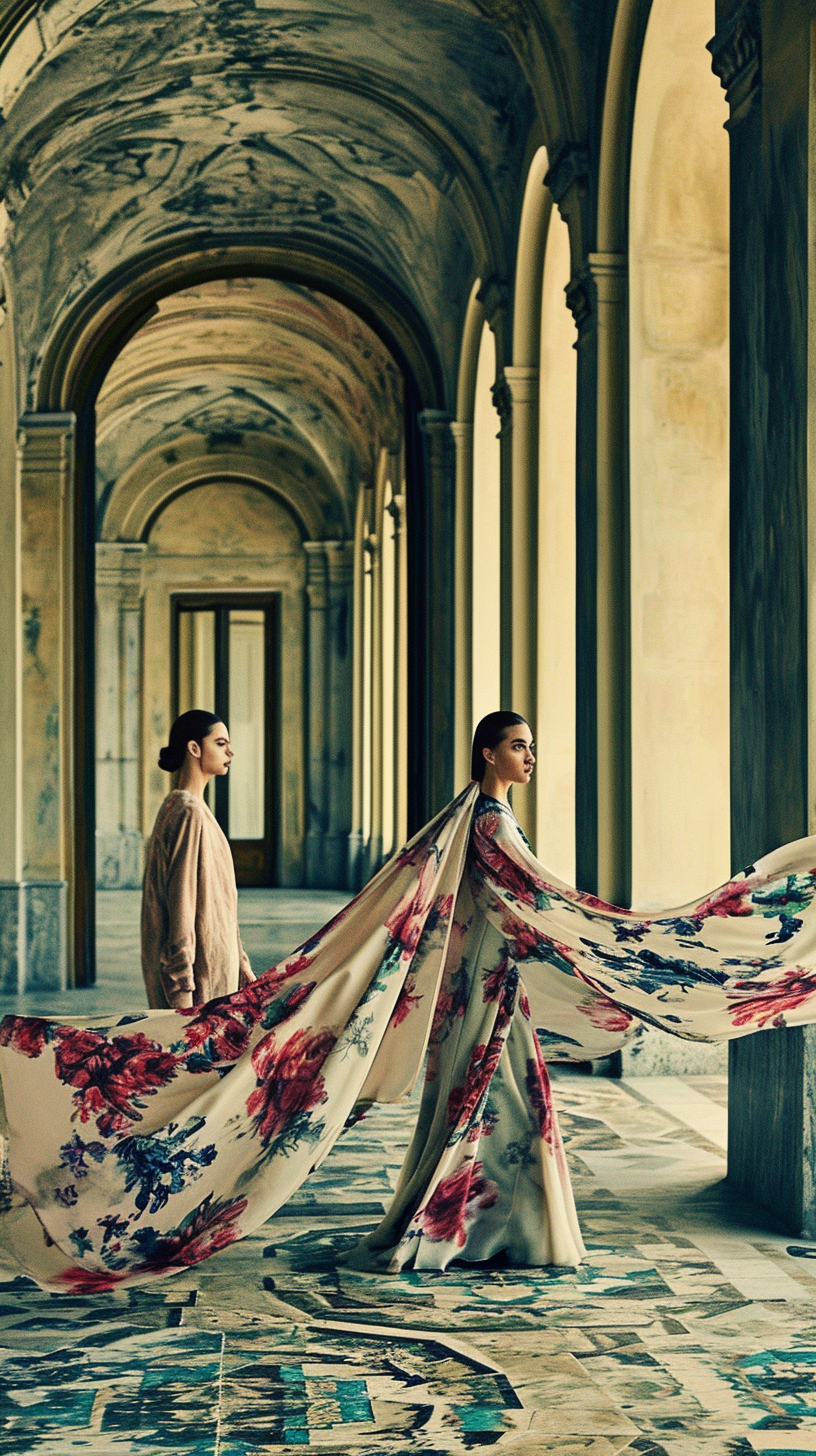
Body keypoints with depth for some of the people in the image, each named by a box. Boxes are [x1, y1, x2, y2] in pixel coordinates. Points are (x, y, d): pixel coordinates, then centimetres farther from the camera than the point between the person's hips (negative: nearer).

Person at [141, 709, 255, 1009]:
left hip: (214, 959, 10)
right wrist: (182, 989, -22)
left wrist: (240, 963, 21)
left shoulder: (179, 807, 16)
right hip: (199, 967, -10)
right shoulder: (190, 813, -15)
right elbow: (181, 901, -19)